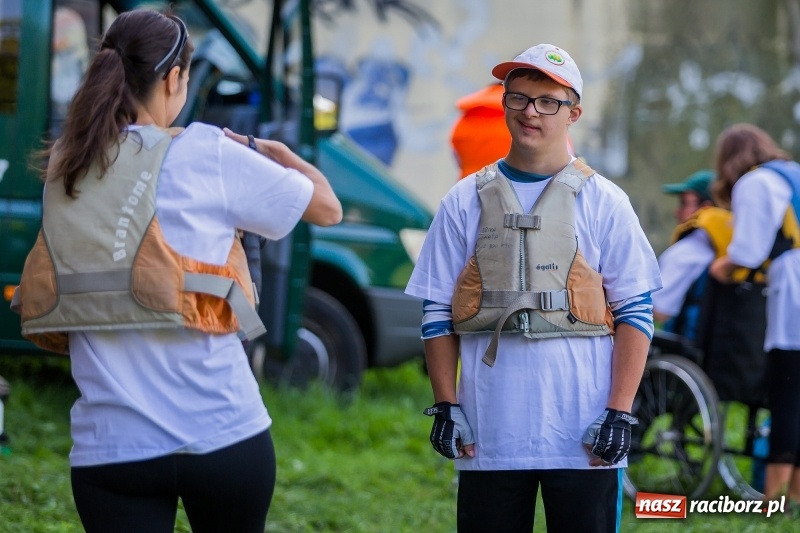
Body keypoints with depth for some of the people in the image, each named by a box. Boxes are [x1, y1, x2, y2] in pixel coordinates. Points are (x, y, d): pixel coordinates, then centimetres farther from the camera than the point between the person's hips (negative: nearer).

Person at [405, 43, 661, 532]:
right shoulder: (465, 203, 10)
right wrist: (446, 407, 2)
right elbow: (438, 313, 10)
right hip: (490, 434, 2)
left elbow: (635, 313, 2)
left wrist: (620, 413, -6)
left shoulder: (603, 202, 5)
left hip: (583, 437, -1)